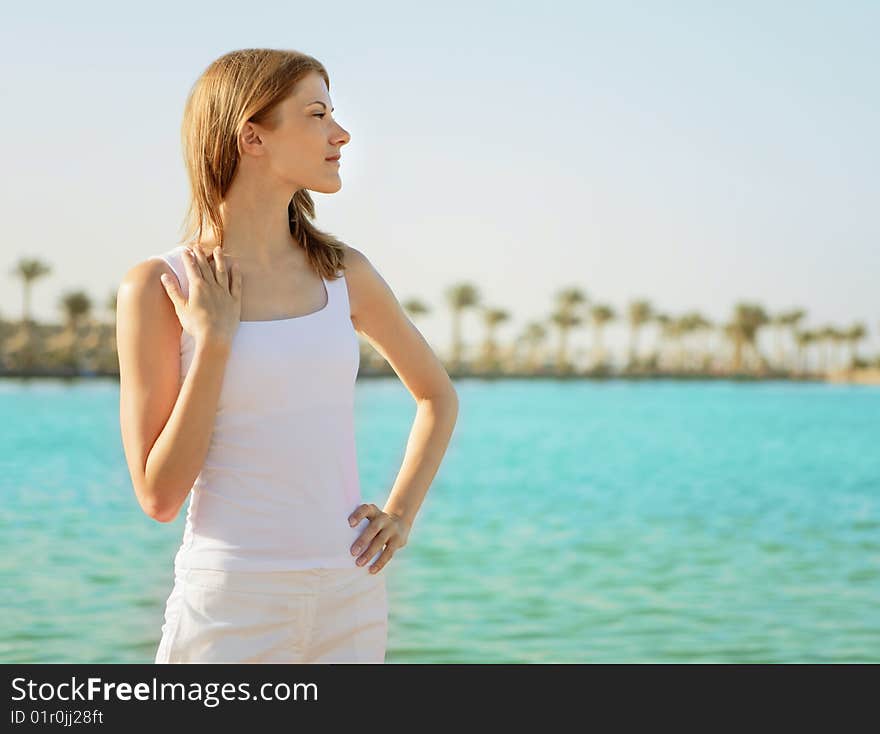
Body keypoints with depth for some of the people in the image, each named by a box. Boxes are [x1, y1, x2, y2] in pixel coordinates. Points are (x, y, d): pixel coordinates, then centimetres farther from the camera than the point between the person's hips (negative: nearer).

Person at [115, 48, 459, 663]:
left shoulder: (343, 273, 4)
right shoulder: (158, 288, -7)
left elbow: (439, 395, 20)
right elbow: (160, 496, -9)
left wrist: (401, 514, 7)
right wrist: (214, 342, -14)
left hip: (351, 596, 4)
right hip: (232, 602, -4)